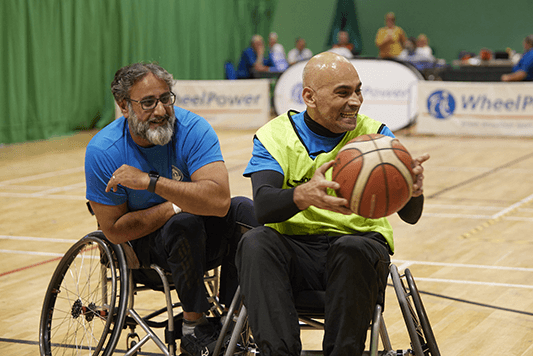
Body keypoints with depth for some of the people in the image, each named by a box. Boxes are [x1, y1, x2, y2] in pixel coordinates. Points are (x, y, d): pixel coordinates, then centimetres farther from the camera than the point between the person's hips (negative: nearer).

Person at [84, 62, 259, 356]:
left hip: (202, 240, 2)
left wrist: (150, 182, -39)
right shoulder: (102, 151, -18)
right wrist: (177, 206, -22)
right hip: (143, 242, -2)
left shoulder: (193, 129, -19)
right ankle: (193, 324, -18)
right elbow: (114, 230, -15)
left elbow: (219, 201, -32)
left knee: (245, 210, -25)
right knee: (184, 223, -33)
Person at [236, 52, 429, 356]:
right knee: (256, 243, -30)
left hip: (361, 242, -1)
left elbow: (410, 215, -6)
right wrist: (304, 196, -38)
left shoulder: (375, 135, 4)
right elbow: (263, 205, -15)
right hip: (294, 247, 1)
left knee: (352, 249, -34)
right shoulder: (274, 137, 4)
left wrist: (413, 190, -32)